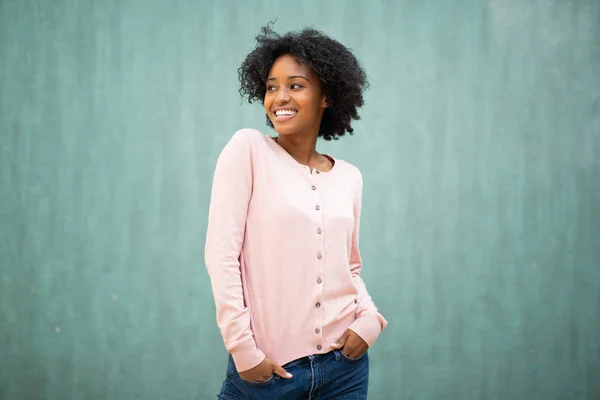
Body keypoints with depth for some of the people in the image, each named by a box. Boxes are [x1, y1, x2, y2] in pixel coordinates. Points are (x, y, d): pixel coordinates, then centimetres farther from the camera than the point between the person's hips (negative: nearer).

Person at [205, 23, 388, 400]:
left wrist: (369, 318, -4)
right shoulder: (248, 149, -5)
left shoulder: (349, 177, 7)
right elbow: (221, 255, -10)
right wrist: (244, 349, -15)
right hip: (266, 367, -4)